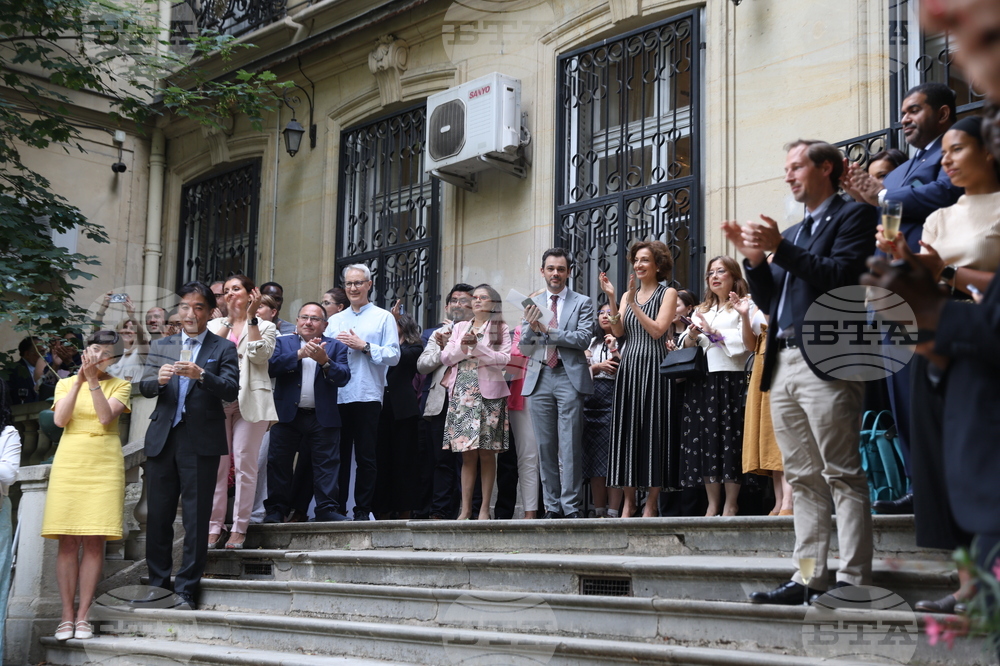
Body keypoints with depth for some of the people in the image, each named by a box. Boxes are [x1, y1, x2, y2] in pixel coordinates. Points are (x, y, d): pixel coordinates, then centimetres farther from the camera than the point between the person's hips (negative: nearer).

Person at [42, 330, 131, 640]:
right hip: (69, 463, 1)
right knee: (68, 542, -2)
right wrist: (79, 381, -9)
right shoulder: (66, 383, 13)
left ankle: (83, 615, 1)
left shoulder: (120, 385, 8)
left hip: (104, 466, -1)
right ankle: (67, 615, 2)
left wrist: (93, 379, -12)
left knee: (94, 542, -4)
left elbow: (106, 417, -9)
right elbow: (60, 419, -4)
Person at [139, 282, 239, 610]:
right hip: (162, 440, 4)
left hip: (200, 443, -3)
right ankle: (158, 584, 17)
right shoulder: (160, 347, 16)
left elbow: (231, 391, -8)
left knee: (196, 519, -2)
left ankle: (186, 590, 5)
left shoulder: (224, 349, 4)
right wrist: (158, 379, -14)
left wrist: (201, 375, -24)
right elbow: (143, 387, 8)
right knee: (158, 517, 7)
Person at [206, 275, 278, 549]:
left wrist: (250, 317, -5)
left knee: (245, 464, -5)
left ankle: (239, 528, -1)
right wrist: (230, 318, -2)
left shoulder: (265, 327, 12)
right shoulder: (214, 324, 18)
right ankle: (214, 527, 1)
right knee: (217, 465, -2)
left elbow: (259, 355, -6)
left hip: (249, 401, -2)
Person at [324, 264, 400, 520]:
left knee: (366, 458, -1)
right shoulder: (334, 320, 19)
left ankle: (363, 510, 5)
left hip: (367, 396, -3)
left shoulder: (383, 317, 6)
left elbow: (394, 356, -4)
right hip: (337, 396, 3)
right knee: (338, 455, 4)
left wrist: (364, 346, -11)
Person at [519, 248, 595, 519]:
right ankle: (552, 506, 9)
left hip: (569, 377, -3)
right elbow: (524, 348, 12)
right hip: (539, 377, 3)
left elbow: (583, 339, -6)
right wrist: (531, 328, -8)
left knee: (570, 446, -7)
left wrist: (548, 330, -13)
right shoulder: (532, 304, 16)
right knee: (545, 446, 4)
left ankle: (572, 507, -4)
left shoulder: (582, 303, 7)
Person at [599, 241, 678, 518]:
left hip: (653, 367, -5)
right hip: (628, 366, 5)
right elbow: (618, 332, 4)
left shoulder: (667, 293, 2)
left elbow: (658, 330, -10)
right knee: (626, 431, 2)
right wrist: (611, 299, -5)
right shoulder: (627, 295, 17)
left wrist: (634, 303, -13)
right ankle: (628, 501, 8)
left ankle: (650, 504, -1)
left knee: (653, 430, -5)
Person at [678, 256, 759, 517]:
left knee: (729, 440, -7)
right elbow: (685, 346, 17)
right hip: (700, 381, 6)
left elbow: (749, 344, -6)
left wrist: (745, 317, -20)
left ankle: (731, 505, -4)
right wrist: (692, 335, -4)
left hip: (730, 379, -5)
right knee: (704, 441, 2)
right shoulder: (701, 310, 23)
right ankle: (713, 505, 6)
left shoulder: (745, 306, 5)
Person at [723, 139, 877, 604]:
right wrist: (754, 258, 6)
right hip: (783, 365, 8)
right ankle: (808, 578, 10)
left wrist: (780, 248, -15)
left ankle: (852, 579, -7)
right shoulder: (791, 232, 25)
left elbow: (841, 277, -14)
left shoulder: (853, 217, 2)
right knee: (803, 479, 7)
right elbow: (769, 302, 21)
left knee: (842, 474, -7)